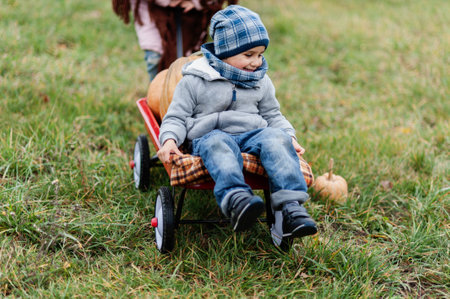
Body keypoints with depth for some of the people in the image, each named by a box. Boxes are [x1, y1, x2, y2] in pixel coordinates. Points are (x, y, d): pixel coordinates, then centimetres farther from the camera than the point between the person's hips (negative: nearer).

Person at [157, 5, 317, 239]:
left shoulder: (261, 82, 18)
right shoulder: (195, 81, 5)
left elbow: (272, 115, 26)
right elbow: (177, 117, 6)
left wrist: (289, 136, 8)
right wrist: (169, 140, -14)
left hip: (252, 134, 3)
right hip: (209, 136, -3)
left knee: (277, 138, -29)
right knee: (218, 144, -39)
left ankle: (290, 205, -43)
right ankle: (235, 198, -65)